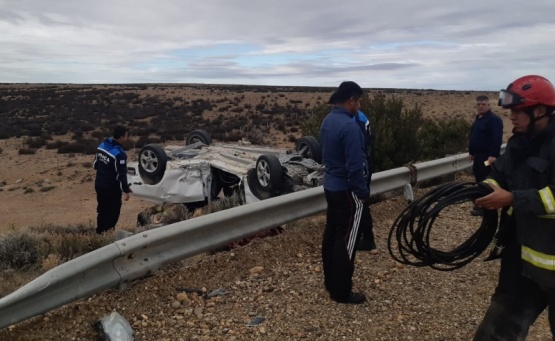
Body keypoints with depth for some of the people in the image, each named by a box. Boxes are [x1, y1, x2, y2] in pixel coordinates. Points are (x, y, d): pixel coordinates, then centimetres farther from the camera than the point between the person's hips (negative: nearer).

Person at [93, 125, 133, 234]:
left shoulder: (102, 145, 1)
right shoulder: (119, 154, -26)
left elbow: (95, 165, 13)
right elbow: (121, 174, -24)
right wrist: (126, 190, -17)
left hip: (99, 184, 8)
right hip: (112, 188, -8)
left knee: (102, 210, 21)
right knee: (112, 212, 6)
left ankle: (100, 232, 33)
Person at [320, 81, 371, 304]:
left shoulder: (327, 121, 5)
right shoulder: (349, 126, -24)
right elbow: (355, 165, -24)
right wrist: (363, 192, -14)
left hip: (331, 185, 9)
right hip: (347, 191, -9)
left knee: (331, 234, 16)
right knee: (346, 241, 0)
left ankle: (330, 282, 30)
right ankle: (341, 292, 11)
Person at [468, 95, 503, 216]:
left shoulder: (494, 119, -13)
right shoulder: (478, 119, 17)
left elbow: (497, 139, -21)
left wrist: (493, 155, -27)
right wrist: (471, 152, 23)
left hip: (488, 156, -10)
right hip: (478, 155, 10)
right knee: (479, 179, 14)